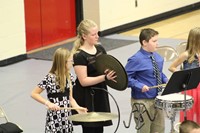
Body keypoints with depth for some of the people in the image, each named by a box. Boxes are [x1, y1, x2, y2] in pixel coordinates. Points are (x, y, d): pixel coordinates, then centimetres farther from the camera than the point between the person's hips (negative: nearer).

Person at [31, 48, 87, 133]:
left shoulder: (69, 77, 5)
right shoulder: (50, 78, -15)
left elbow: (70, 98, 10)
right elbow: (34, 94, -11)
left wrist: (77, 107, -8)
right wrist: (48, 103, -22)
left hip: (67, 117, 6)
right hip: (54, 119, -6)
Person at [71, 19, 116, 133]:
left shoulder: (100, 49, 5)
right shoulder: (79, 56, -17)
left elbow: (107, 67, 18)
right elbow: (83, 81, -20)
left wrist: (110, 73, -5)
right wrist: (105, 77, -27)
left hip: (100, 94, 7)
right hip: (87, 99, -7)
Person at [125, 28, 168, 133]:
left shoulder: (158, 57, 4)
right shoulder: (136, 59, -18)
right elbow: (126, 77, -18)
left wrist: (166, 81, 1)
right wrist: (140, 86, -26)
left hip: (157, 99, 7)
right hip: (142, 101, -7)